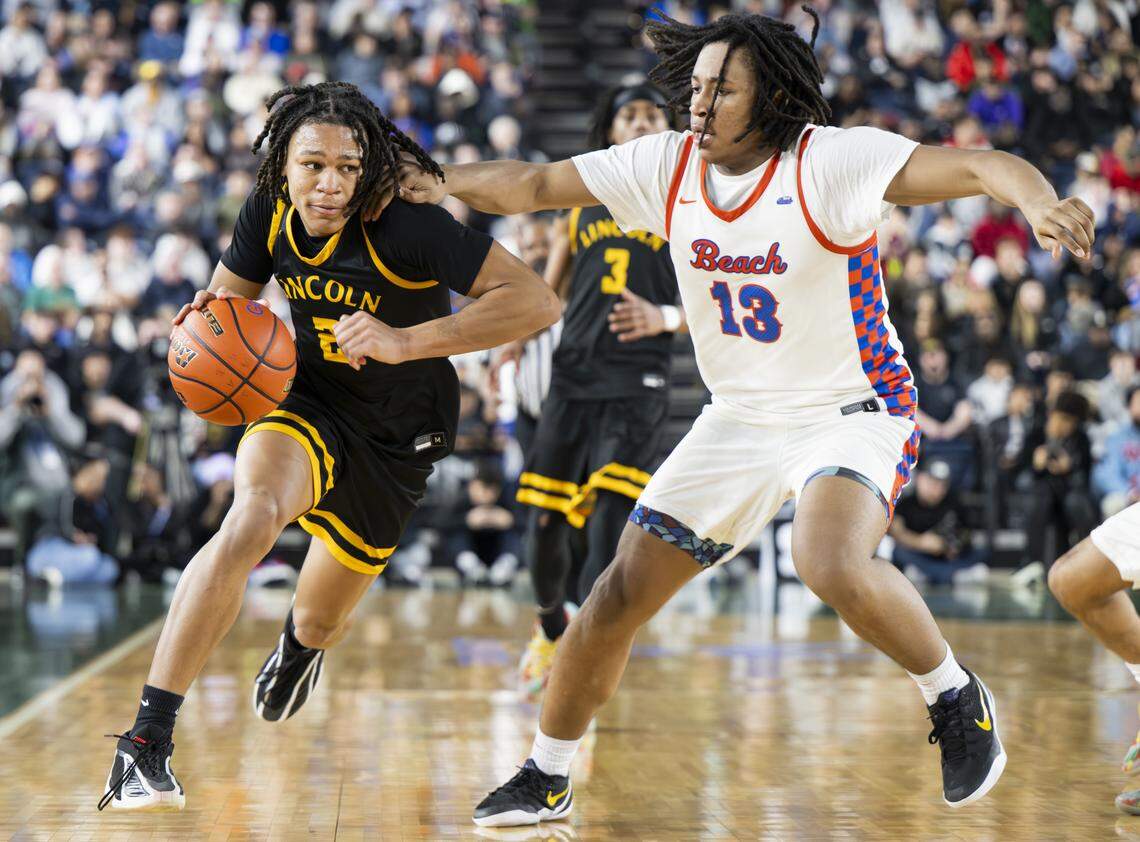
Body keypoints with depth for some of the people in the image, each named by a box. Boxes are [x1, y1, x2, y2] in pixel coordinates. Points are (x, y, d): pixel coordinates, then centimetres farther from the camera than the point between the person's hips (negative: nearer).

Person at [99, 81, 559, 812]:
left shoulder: (406, 225, -28)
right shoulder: (270, 214, -14)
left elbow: (539, 301, -34)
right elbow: (231, 293, 6)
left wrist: (405, 342, -40)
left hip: (399, 436, -1)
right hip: (310, 405, 1)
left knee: (319, 623, 16)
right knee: (254, 515, -35)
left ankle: (300, 648, 61)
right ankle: (147, 740, -34)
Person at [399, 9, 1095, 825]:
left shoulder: (832, 160, -20)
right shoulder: (666, 165, -4)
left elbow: (979, 166, -30)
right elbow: (535, 183, 3)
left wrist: (1042, 202, -50)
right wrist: (442, 180, -13)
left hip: (852, 411, -6)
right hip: (739, 417, 6)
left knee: (833, 564, -35)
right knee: (622, 593, 3)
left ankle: (957, 699, -7)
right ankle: (546, 779, 21)